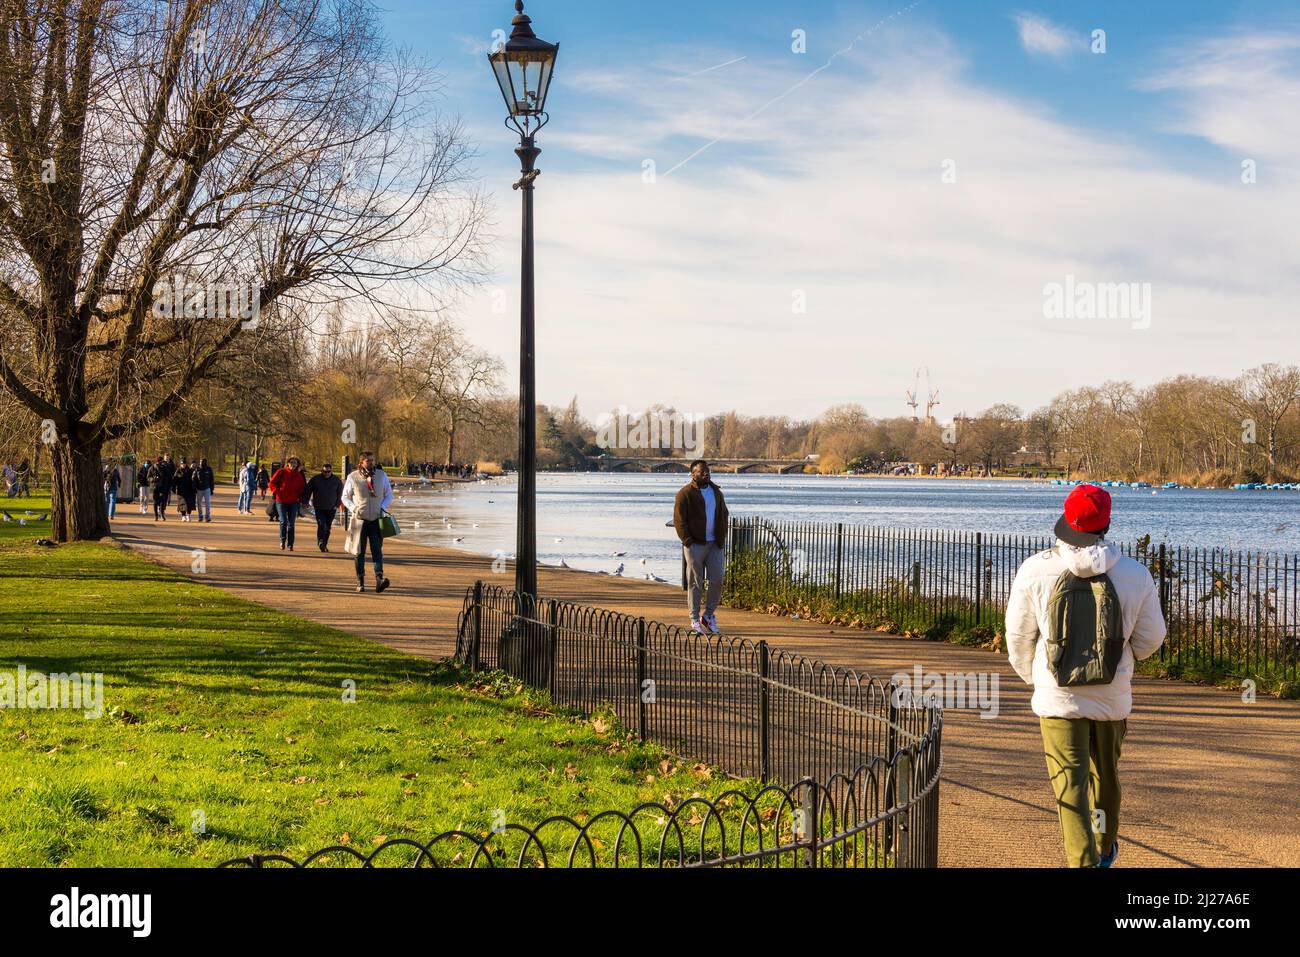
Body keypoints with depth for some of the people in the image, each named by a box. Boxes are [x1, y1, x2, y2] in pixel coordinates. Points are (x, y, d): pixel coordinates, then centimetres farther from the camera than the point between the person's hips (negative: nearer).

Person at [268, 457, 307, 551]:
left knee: (291, 524, 4)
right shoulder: (281, 472, -1)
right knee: (283, 522, -11)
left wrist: (300, 500, 6)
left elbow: (302, 489, 17)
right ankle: (282, 541, 5)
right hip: (281, 501, -3)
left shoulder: (299, 476, 9)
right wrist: (276, 491, -14)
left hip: (293, 503, 3)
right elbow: (272, 483, 1)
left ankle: (290, 544, 9)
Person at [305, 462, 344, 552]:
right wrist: (306, 502, 2)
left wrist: (337, 504, 5)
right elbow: (308, 491, 6)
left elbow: (339, 493, 12)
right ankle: (321, 543, -18)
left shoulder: (337, 480, 2)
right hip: (319, 508, -2)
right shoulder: (315, 479, -1)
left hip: (331, 508, 2)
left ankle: (324, 545, 17)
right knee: (321, 525, -18)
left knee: (328, 527, 7)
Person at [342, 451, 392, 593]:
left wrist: (383, 507, -5)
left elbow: (389, 495, 12)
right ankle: (360, 582, 14)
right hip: (359, 519, 0)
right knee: (359, 552, 6)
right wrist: (354, 508, -9)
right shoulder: (353, 477, 0)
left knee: (377, 550, -12)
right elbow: (345, 497, 8)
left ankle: (379, 580, -23)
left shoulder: (381, 476, 5)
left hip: (376, 520, 0)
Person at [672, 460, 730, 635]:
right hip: (695, 544, -5)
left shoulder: (716, 492, 15)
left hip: (715, 544, 5)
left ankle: (709, 616, 17)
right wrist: (688, 541, -13)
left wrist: (722, 540, 8)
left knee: (716, 581, 0)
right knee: (695, 583, -1)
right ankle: (695, 620, 6)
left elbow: (723, 516, 20)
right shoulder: (685, 493, -4)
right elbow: (679, 520, -7)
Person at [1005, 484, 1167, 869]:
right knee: (1106, 774, 23)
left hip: (1058, 697, -3)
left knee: (1070, 785, -2)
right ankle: (1104, 848, 44)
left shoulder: (1036, 570, -10)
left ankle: (1084, 860, -14)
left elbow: (1019, 637, -2)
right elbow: (1151, 637, 4)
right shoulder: (1134, 574, -7)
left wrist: (1033, 677, 18)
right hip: (1114, 697, 3)